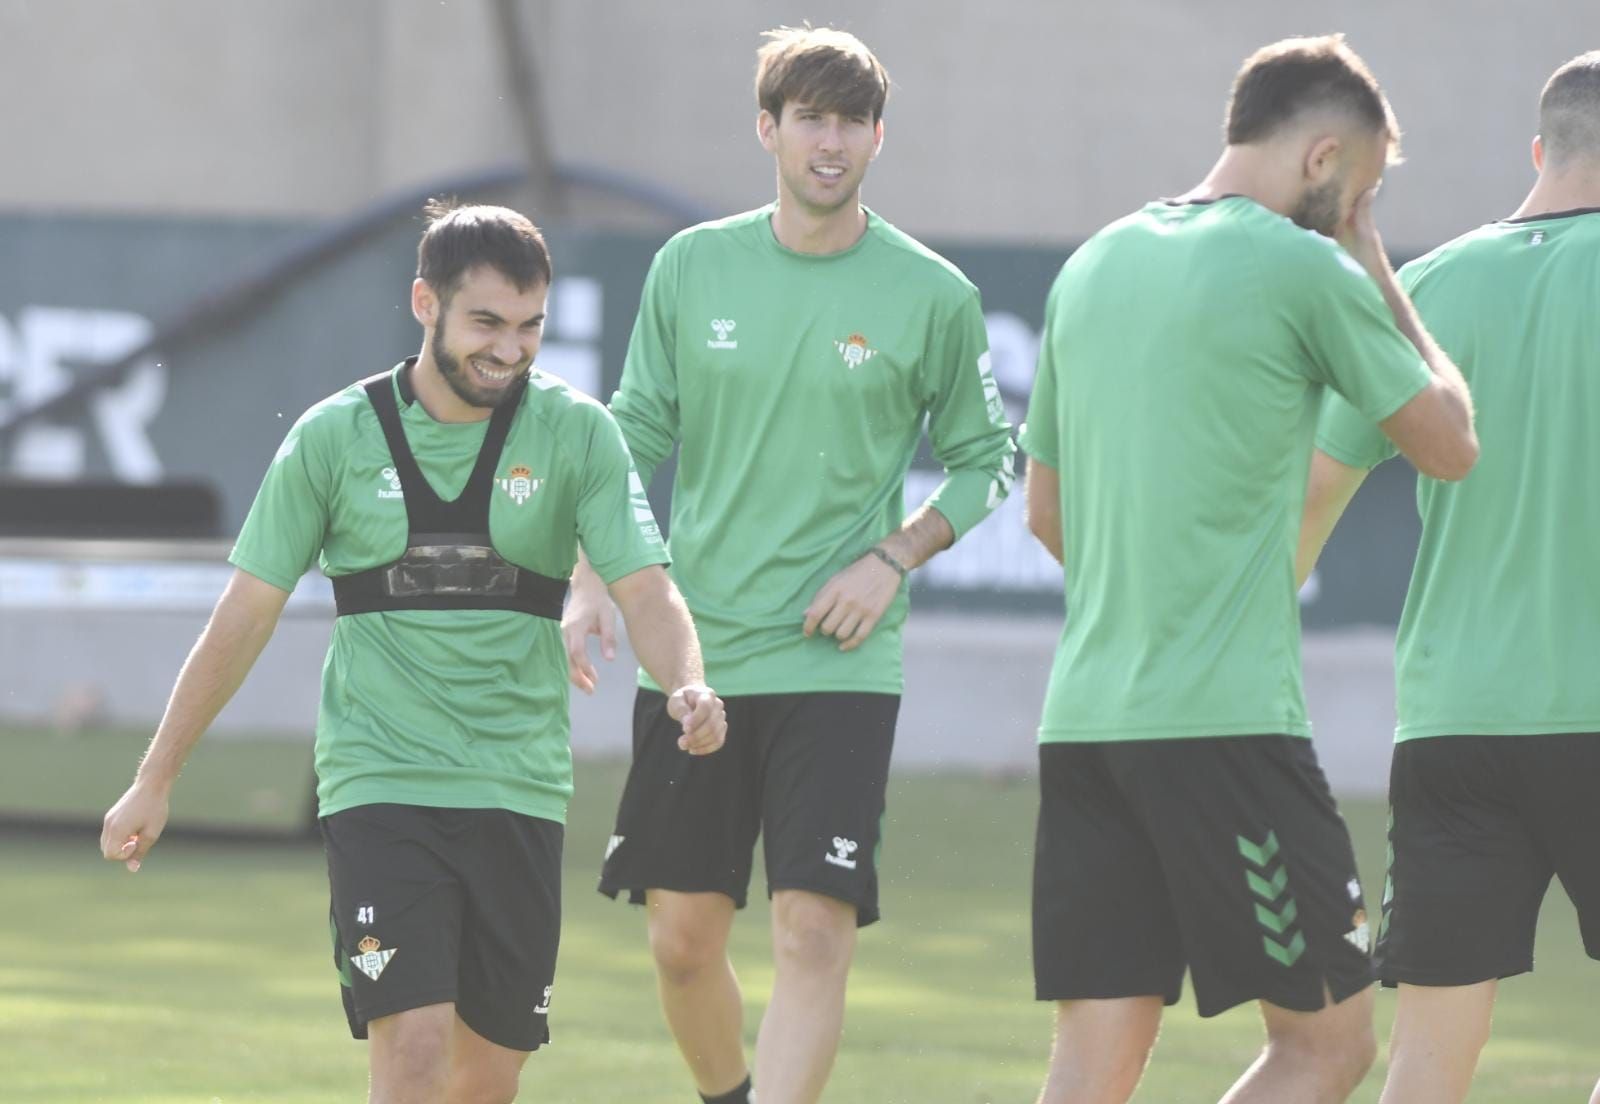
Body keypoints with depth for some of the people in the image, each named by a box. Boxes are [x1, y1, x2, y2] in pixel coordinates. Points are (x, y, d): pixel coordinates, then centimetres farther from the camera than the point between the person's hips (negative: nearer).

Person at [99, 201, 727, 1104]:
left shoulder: (577, 433, 0)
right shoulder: (335, 436, -2)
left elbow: (646, 591, -7)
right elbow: (246, 615, 5)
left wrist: (689, 689, -30)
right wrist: (155, 782, 7)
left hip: (520, 791, 2)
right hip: (379, 783, -2)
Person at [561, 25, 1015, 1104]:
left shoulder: (933, 295, -1)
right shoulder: (692, 267, 4)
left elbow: (983, 457, 9)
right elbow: (639, 438, 10)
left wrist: (892, 558, -5)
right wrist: (592, 581, -2)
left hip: (838, 663, -2)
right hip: (693, 653, 2)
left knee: (814, 931, -13)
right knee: (683, 936, 6)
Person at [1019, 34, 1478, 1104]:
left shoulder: (1094, 265, 15)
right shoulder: (1308, 271, -7)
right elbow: (1451, 444, 6)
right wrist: (1378, 272, 14)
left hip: (1083, 715, 7)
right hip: (1229, 724, -7)